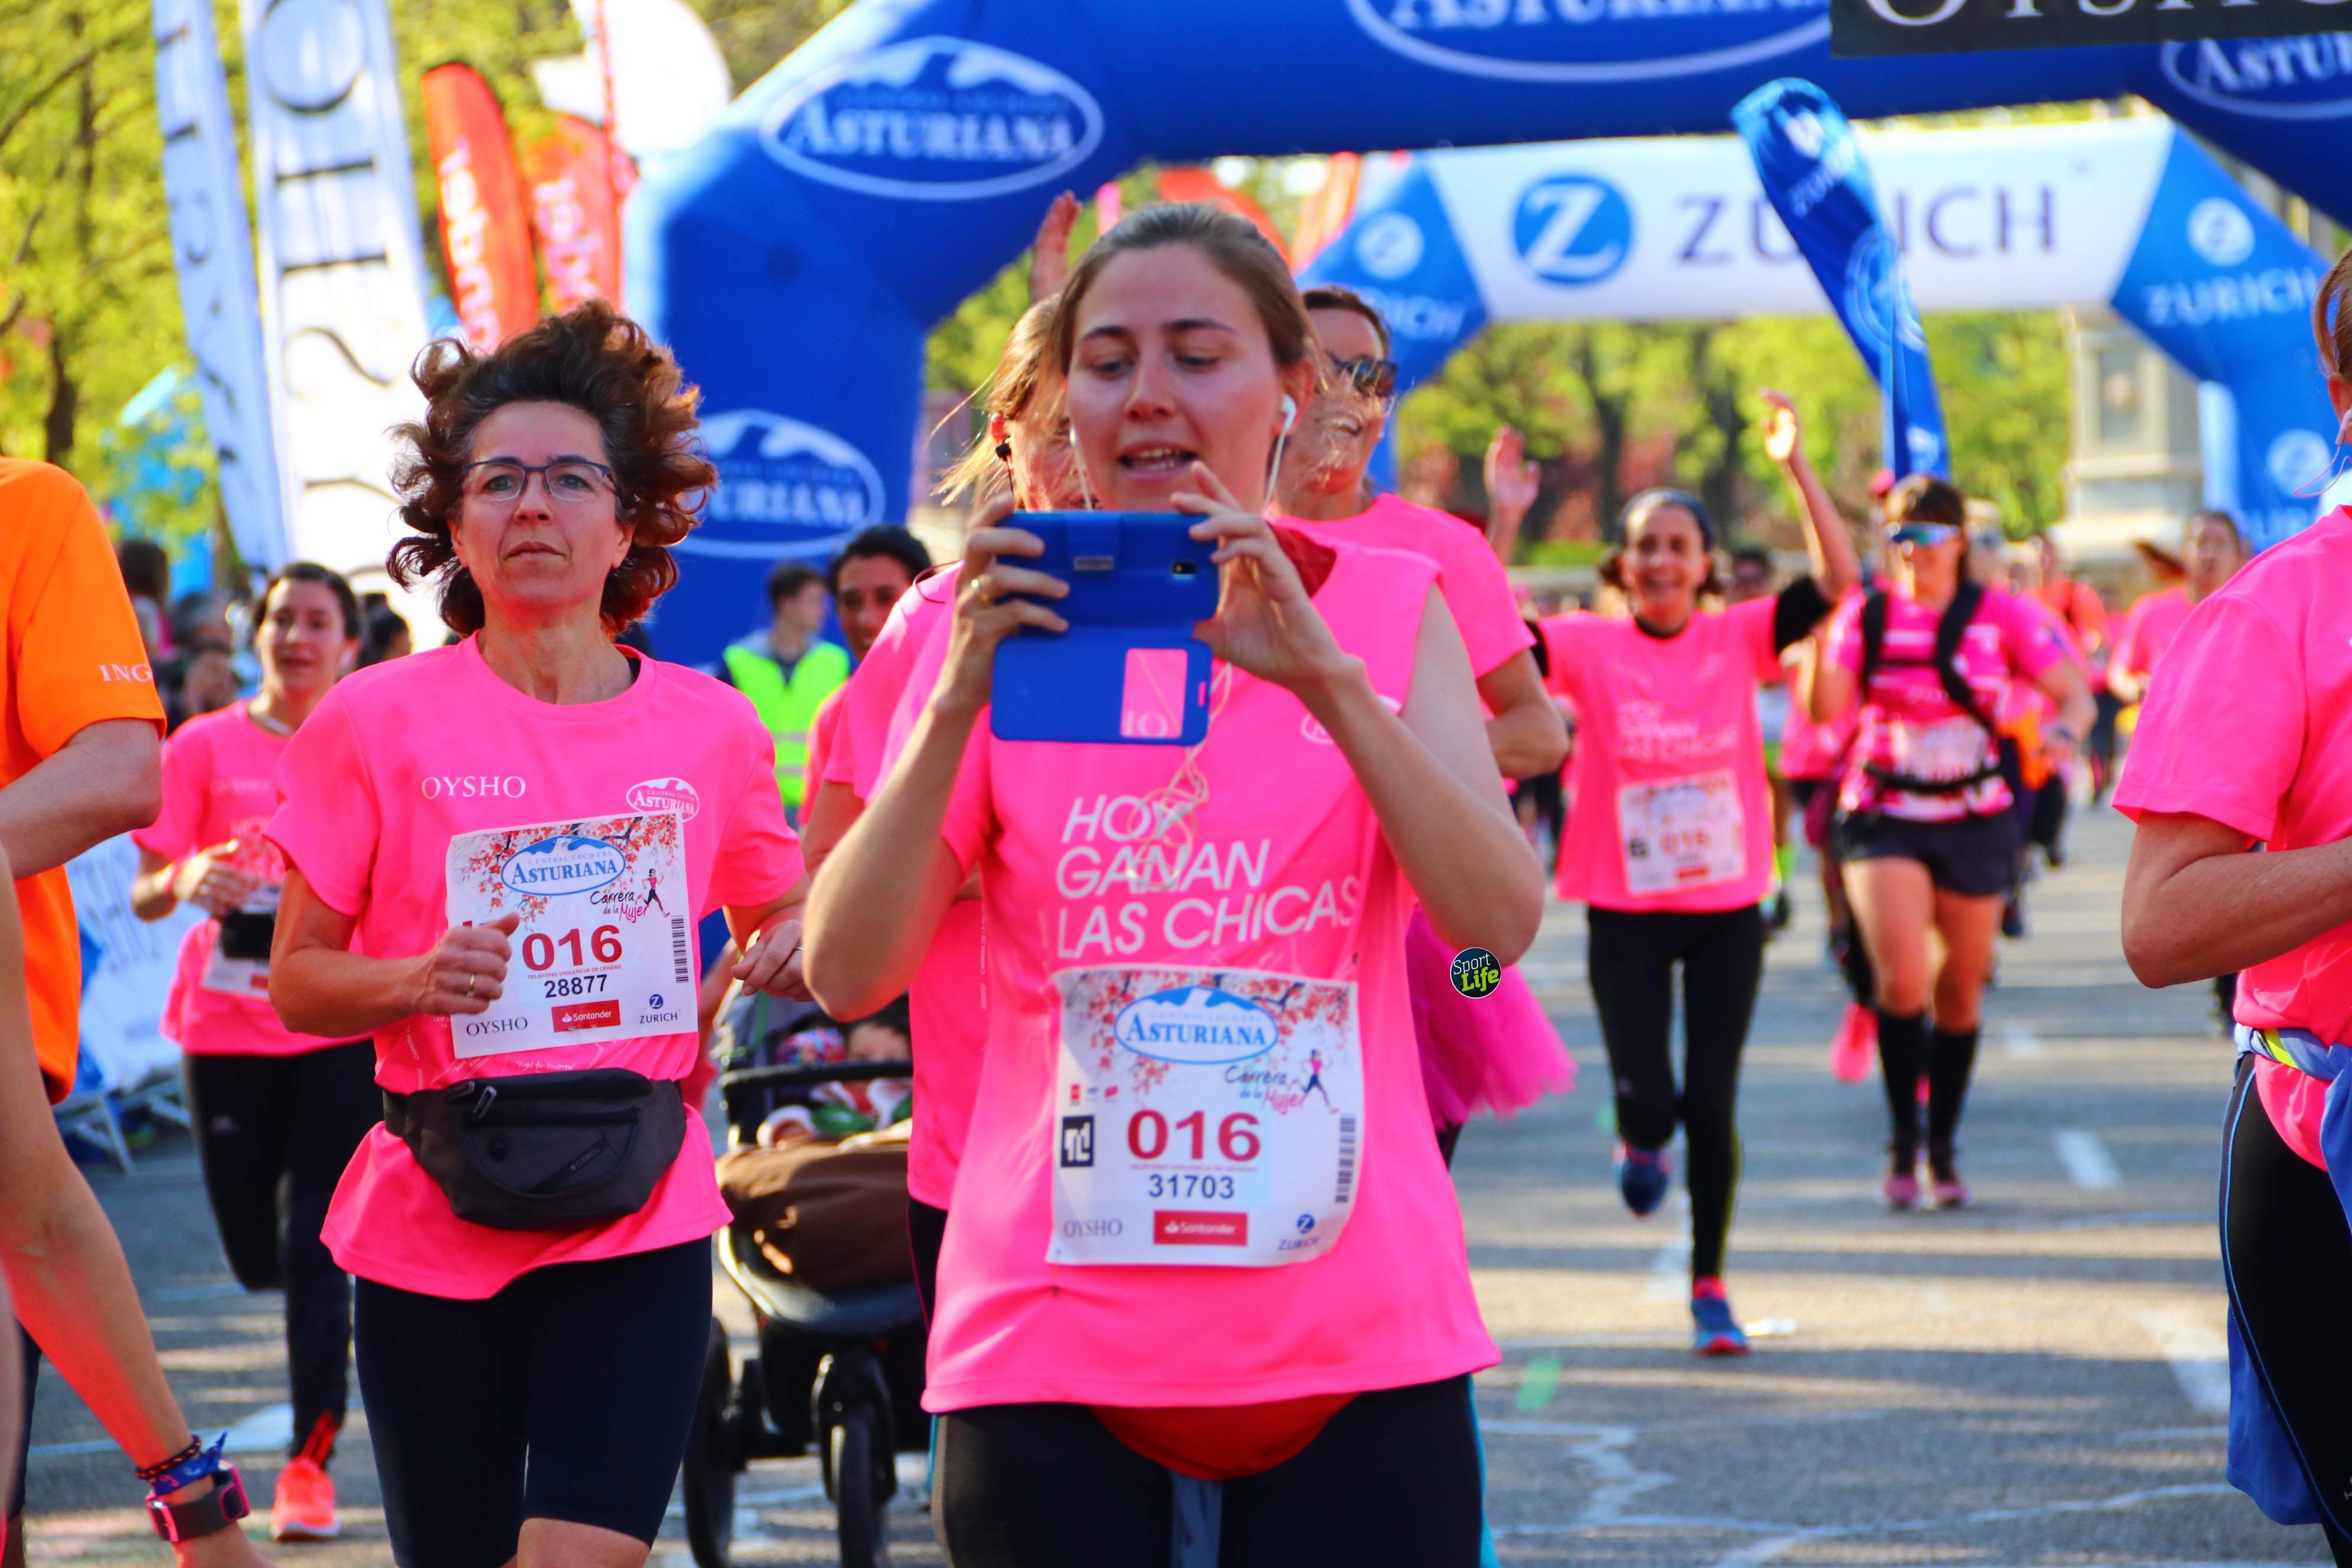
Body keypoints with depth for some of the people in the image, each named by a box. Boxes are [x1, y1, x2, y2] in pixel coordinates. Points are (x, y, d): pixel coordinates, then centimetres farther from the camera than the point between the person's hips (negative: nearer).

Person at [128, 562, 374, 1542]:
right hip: (227, 1028, 1)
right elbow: (146, 896, 0)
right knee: (258, 1257, 7)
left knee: (316, 1247, -9)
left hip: (344, 1027, -1)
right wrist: (185, 882, -22)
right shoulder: (206, 747, 2)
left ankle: (311, 1461, -3)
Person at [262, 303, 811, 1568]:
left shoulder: (710, 728, 4)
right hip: (433, 1225, 0)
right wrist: (415, 980, -18)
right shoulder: (376, 724, -2)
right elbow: (295, 981, 2)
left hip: (638, 1224, 1)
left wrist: (789, 946, -2)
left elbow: (776, 915, 21)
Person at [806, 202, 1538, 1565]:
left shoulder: (1390, 609, 5)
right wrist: (961, 696, -16)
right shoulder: (1011, 623, 5)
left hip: (1355, 1333, 0)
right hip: (1059, 1336, 0)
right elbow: (846, 974, -4)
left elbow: (1499, 919, -9)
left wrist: (1321, 673, -18)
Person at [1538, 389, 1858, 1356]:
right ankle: (1639, 1142, 33)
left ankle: (1709, 1285, 16)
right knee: (1648, 1099, -7)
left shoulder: (1739, 639, -1)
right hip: (1625, 911, -1)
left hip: (1728, 906, 1)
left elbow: (1838, 580, -12)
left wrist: (1796, 467, -21)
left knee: (1711, 1104, 0)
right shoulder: (1591, 647, -3)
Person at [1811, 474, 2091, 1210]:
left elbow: (2074, 692, -1)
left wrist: (2065, 729, -24)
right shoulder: (1869, 613, 0)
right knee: (1902, 976, -19)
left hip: (1975, 819, 1)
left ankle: (1943, 1148, 25)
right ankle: (1903, 1140, -4)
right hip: (1885, 817, -1)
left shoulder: (1997, 614, -1)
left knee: (1961, 990, 8)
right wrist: (1822, 628, -24)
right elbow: (1829, 708, -10)